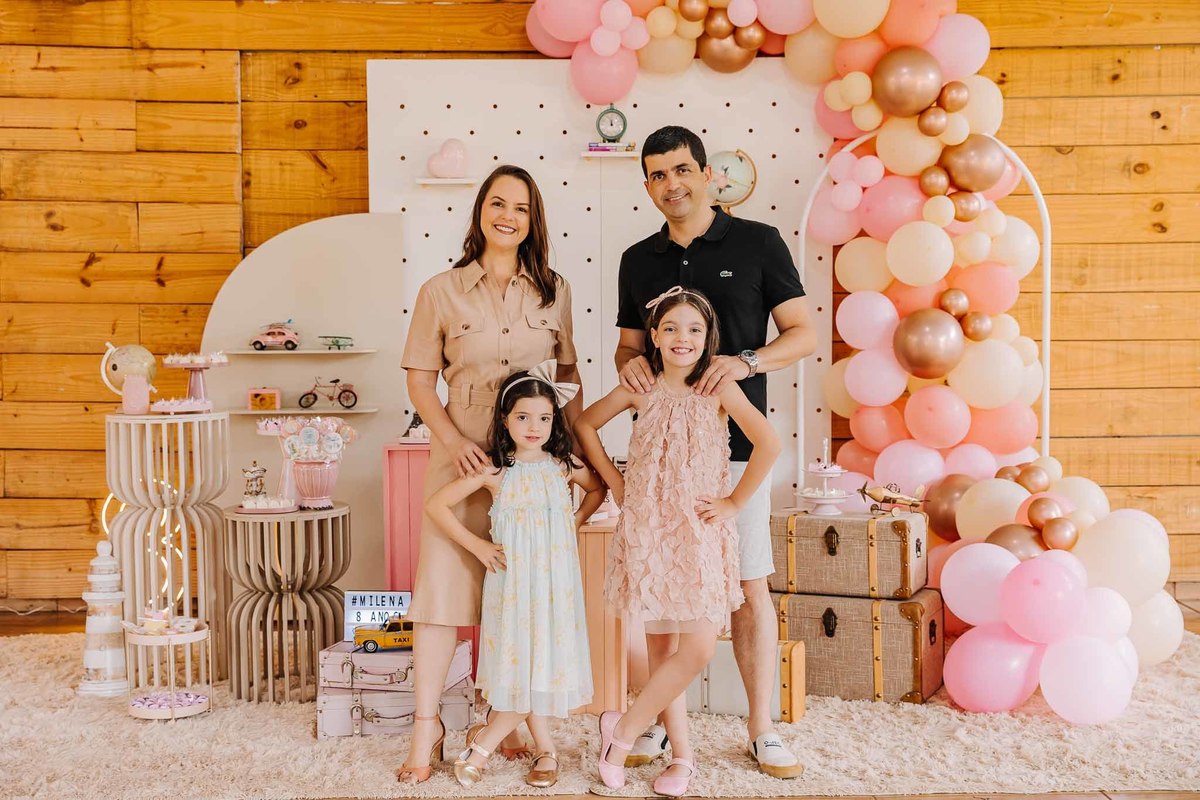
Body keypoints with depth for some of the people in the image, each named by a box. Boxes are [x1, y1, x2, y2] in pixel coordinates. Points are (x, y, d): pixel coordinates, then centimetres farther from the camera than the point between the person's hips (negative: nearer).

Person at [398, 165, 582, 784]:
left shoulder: (554, 291, 7)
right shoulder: (441, 292, 1)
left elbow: (570, 374, 12)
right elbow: (420, 380, 2)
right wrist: (452, 440, -12)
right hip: (464, 457, -1)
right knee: (442, 583, -2)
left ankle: (532, 712, 23)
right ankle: (426, 726, 10)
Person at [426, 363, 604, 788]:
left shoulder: (564, 466, 2)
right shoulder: (494, 472, -5)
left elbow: (598, 489, 22)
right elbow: (436, 505, -3)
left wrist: (575, 522, 8)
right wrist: (475, 545, -5)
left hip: (555, 577, 2)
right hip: (513, 577, -2)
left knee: (545, 660, 2)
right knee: (520, 661, -2)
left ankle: (482, 742, 18)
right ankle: (544, 748, 18)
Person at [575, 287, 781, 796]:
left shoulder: (718, 388, -5)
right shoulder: (640, 389, 3)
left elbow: (768, 443, -13)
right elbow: (585, 424, 15)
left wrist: (734, 503, -11)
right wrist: (614, 481, 9)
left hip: (700, 531, -2)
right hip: (648, 530, 2)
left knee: (698, 647, -11)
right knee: (661, 648, 5)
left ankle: (623, 729, 8)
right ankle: (682, 755, 19)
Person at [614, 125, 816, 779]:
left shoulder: (758, 243, 1)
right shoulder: (639, 261, 11)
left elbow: (803, 333, 1)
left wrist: (747, 362, -17)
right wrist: (630, 362, -6)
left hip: (736, 445, -3)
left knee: (750, 589, 1)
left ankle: (761, 730, 14)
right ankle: (661, 720, 20)